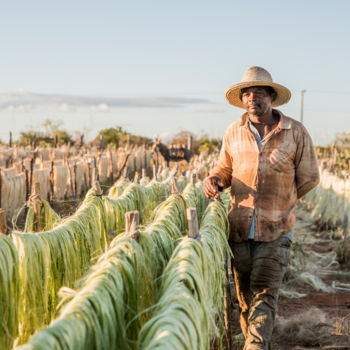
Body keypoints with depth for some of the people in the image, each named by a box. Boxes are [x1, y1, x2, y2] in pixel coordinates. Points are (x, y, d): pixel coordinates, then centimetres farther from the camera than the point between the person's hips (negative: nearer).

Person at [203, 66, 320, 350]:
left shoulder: (296, 132, -3)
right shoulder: (233, 133, 3)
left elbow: (309, 177, 6)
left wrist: (280, 202, 6)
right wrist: (214, 180, -5)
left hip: (275, 230, -3)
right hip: (239, 228, 3)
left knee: (264, 295, -10)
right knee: (245, 296, 11)